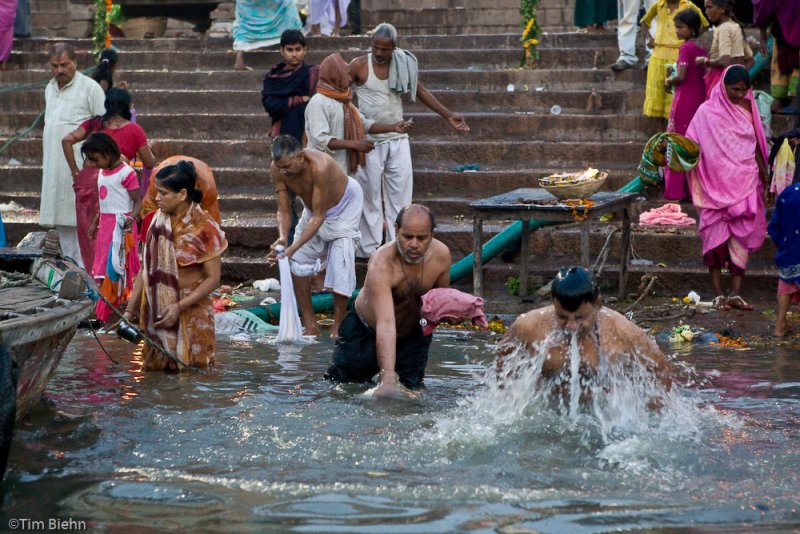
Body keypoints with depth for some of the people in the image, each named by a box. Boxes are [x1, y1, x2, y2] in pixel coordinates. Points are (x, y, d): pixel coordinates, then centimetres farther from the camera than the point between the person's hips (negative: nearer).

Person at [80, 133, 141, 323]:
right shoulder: (102, 172, 11)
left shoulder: (126, 173, -14)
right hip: (106, 225, 9)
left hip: (121, 226, -9)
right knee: (103, 268, 8)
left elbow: (137, 201, -14)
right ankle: (103, 313, 12)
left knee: (118, 267, -8)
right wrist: (95, 223, 25)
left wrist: (131, 218, -32)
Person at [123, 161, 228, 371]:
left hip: (191, 316, -5)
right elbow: (146, 268, 8)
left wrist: (179, 307, -19)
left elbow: (213, 278, -10)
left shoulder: (204, 228, -10)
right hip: (156, 314, 5)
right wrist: (130, 310, 2)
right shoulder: (157, 222, 4)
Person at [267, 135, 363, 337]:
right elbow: (283, 210, -19)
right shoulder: (277, 170, -26)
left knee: (341, 265, -16)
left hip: (344, 204, -6)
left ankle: (338, 327, -7)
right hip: (313, 206, 6)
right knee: (298, 262, -1)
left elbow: (318, 216, -38)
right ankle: (310, 325, 6)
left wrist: (293, 248, -45)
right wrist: (283, 238, -40)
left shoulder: (319, 167, -43)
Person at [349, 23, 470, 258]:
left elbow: (421, 92, 13)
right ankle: (369, 249, 8)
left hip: (397, 139, 4)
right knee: (370, 194, 1)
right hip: (369, 139, -3)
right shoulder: (359, 66, -9)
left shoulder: (402, 65, 2)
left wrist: (448, 115, 13)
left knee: (400, 193, 3)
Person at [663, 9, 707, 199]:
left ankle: (676, 189, -3)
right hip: (700, 98, 8)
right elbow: (704, 75, 12)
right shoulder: (701, 49, 9)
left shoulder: (685, 48, -14)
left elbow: (681, 76, -20)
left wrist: (669, 81, -1)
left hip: (684, 99, -8)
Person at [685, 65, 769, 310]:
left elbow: (756, 145, 15)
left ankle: (736, 294, 3)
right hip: (717, 186, -3)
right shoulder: (707, 112, -2)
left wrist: (763, 173, 15)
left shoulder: (747, 109, 8)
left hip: (745, 184, 3)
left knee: (742, 238, 1)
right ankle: (719, 294, 3)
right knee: (716, 237, -1)